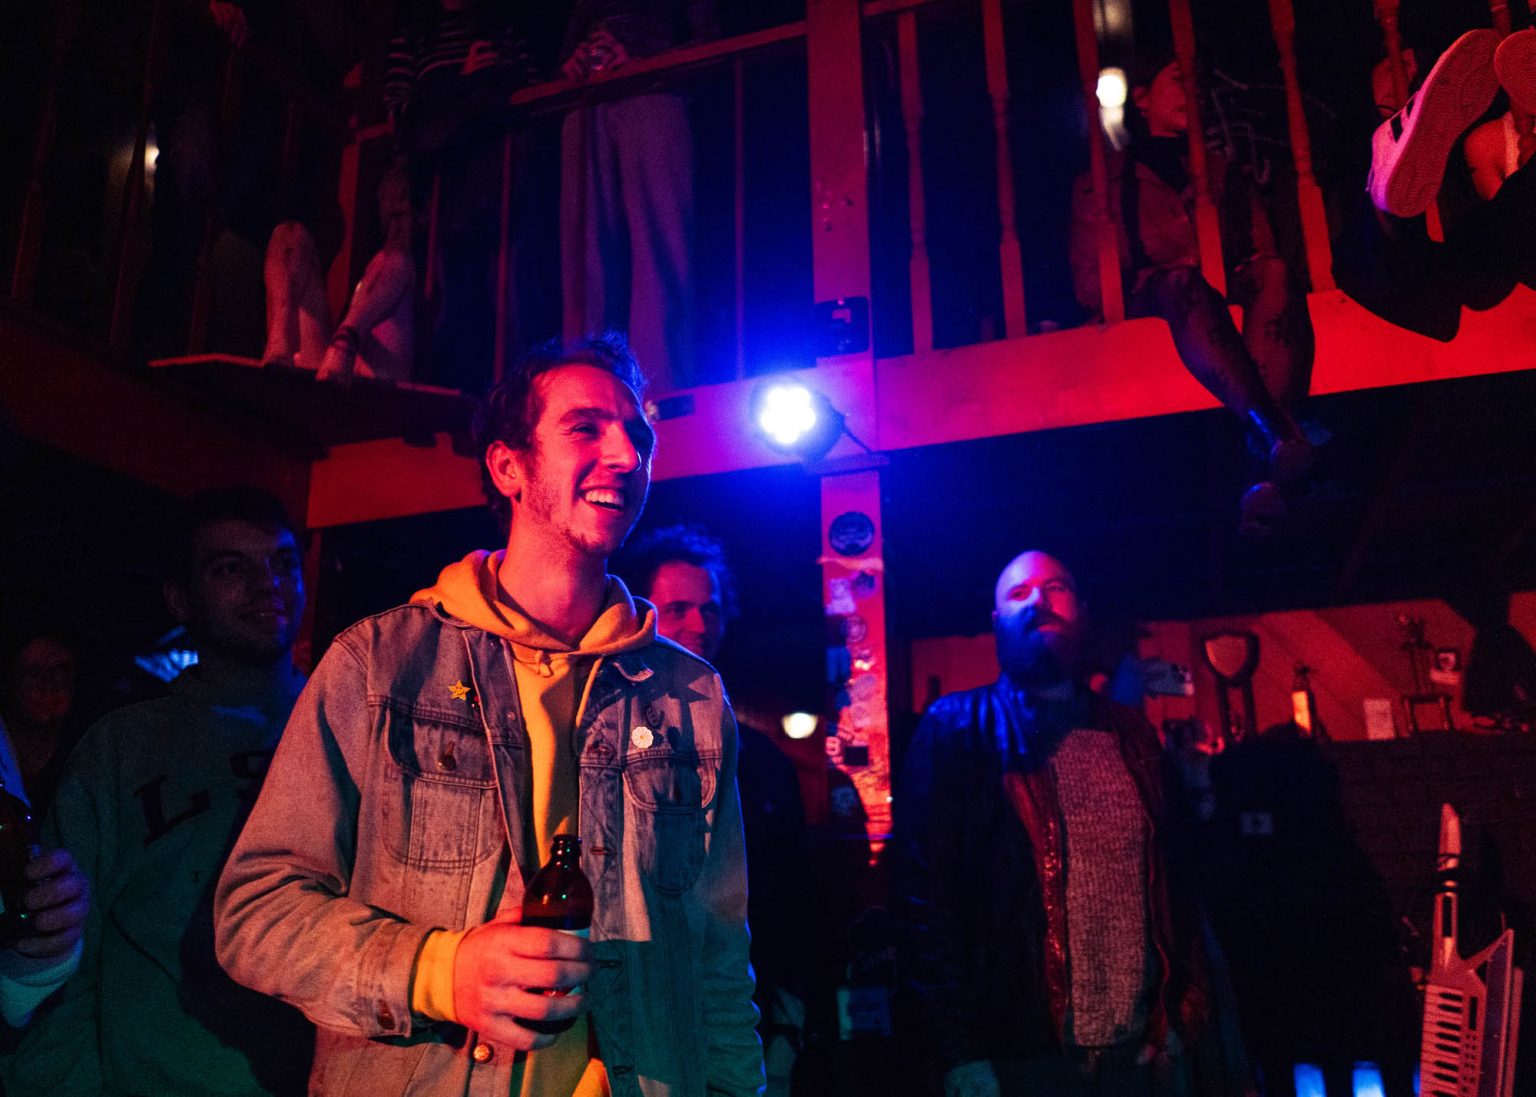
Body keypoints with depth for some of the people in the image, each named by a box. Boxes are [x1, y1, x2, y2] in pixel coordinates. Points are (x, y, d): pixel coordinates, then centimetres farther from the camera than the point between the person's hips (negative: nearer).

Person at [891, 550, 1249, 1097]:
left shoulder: (1131, 736, 11)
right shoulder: (956, 730, -3)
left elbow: (1175, 884, 12)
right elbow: (924, 893, -9)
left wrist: (1181, 1020, 5)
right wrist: (959, 1053, -13)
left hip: (1138, 1051, 4)